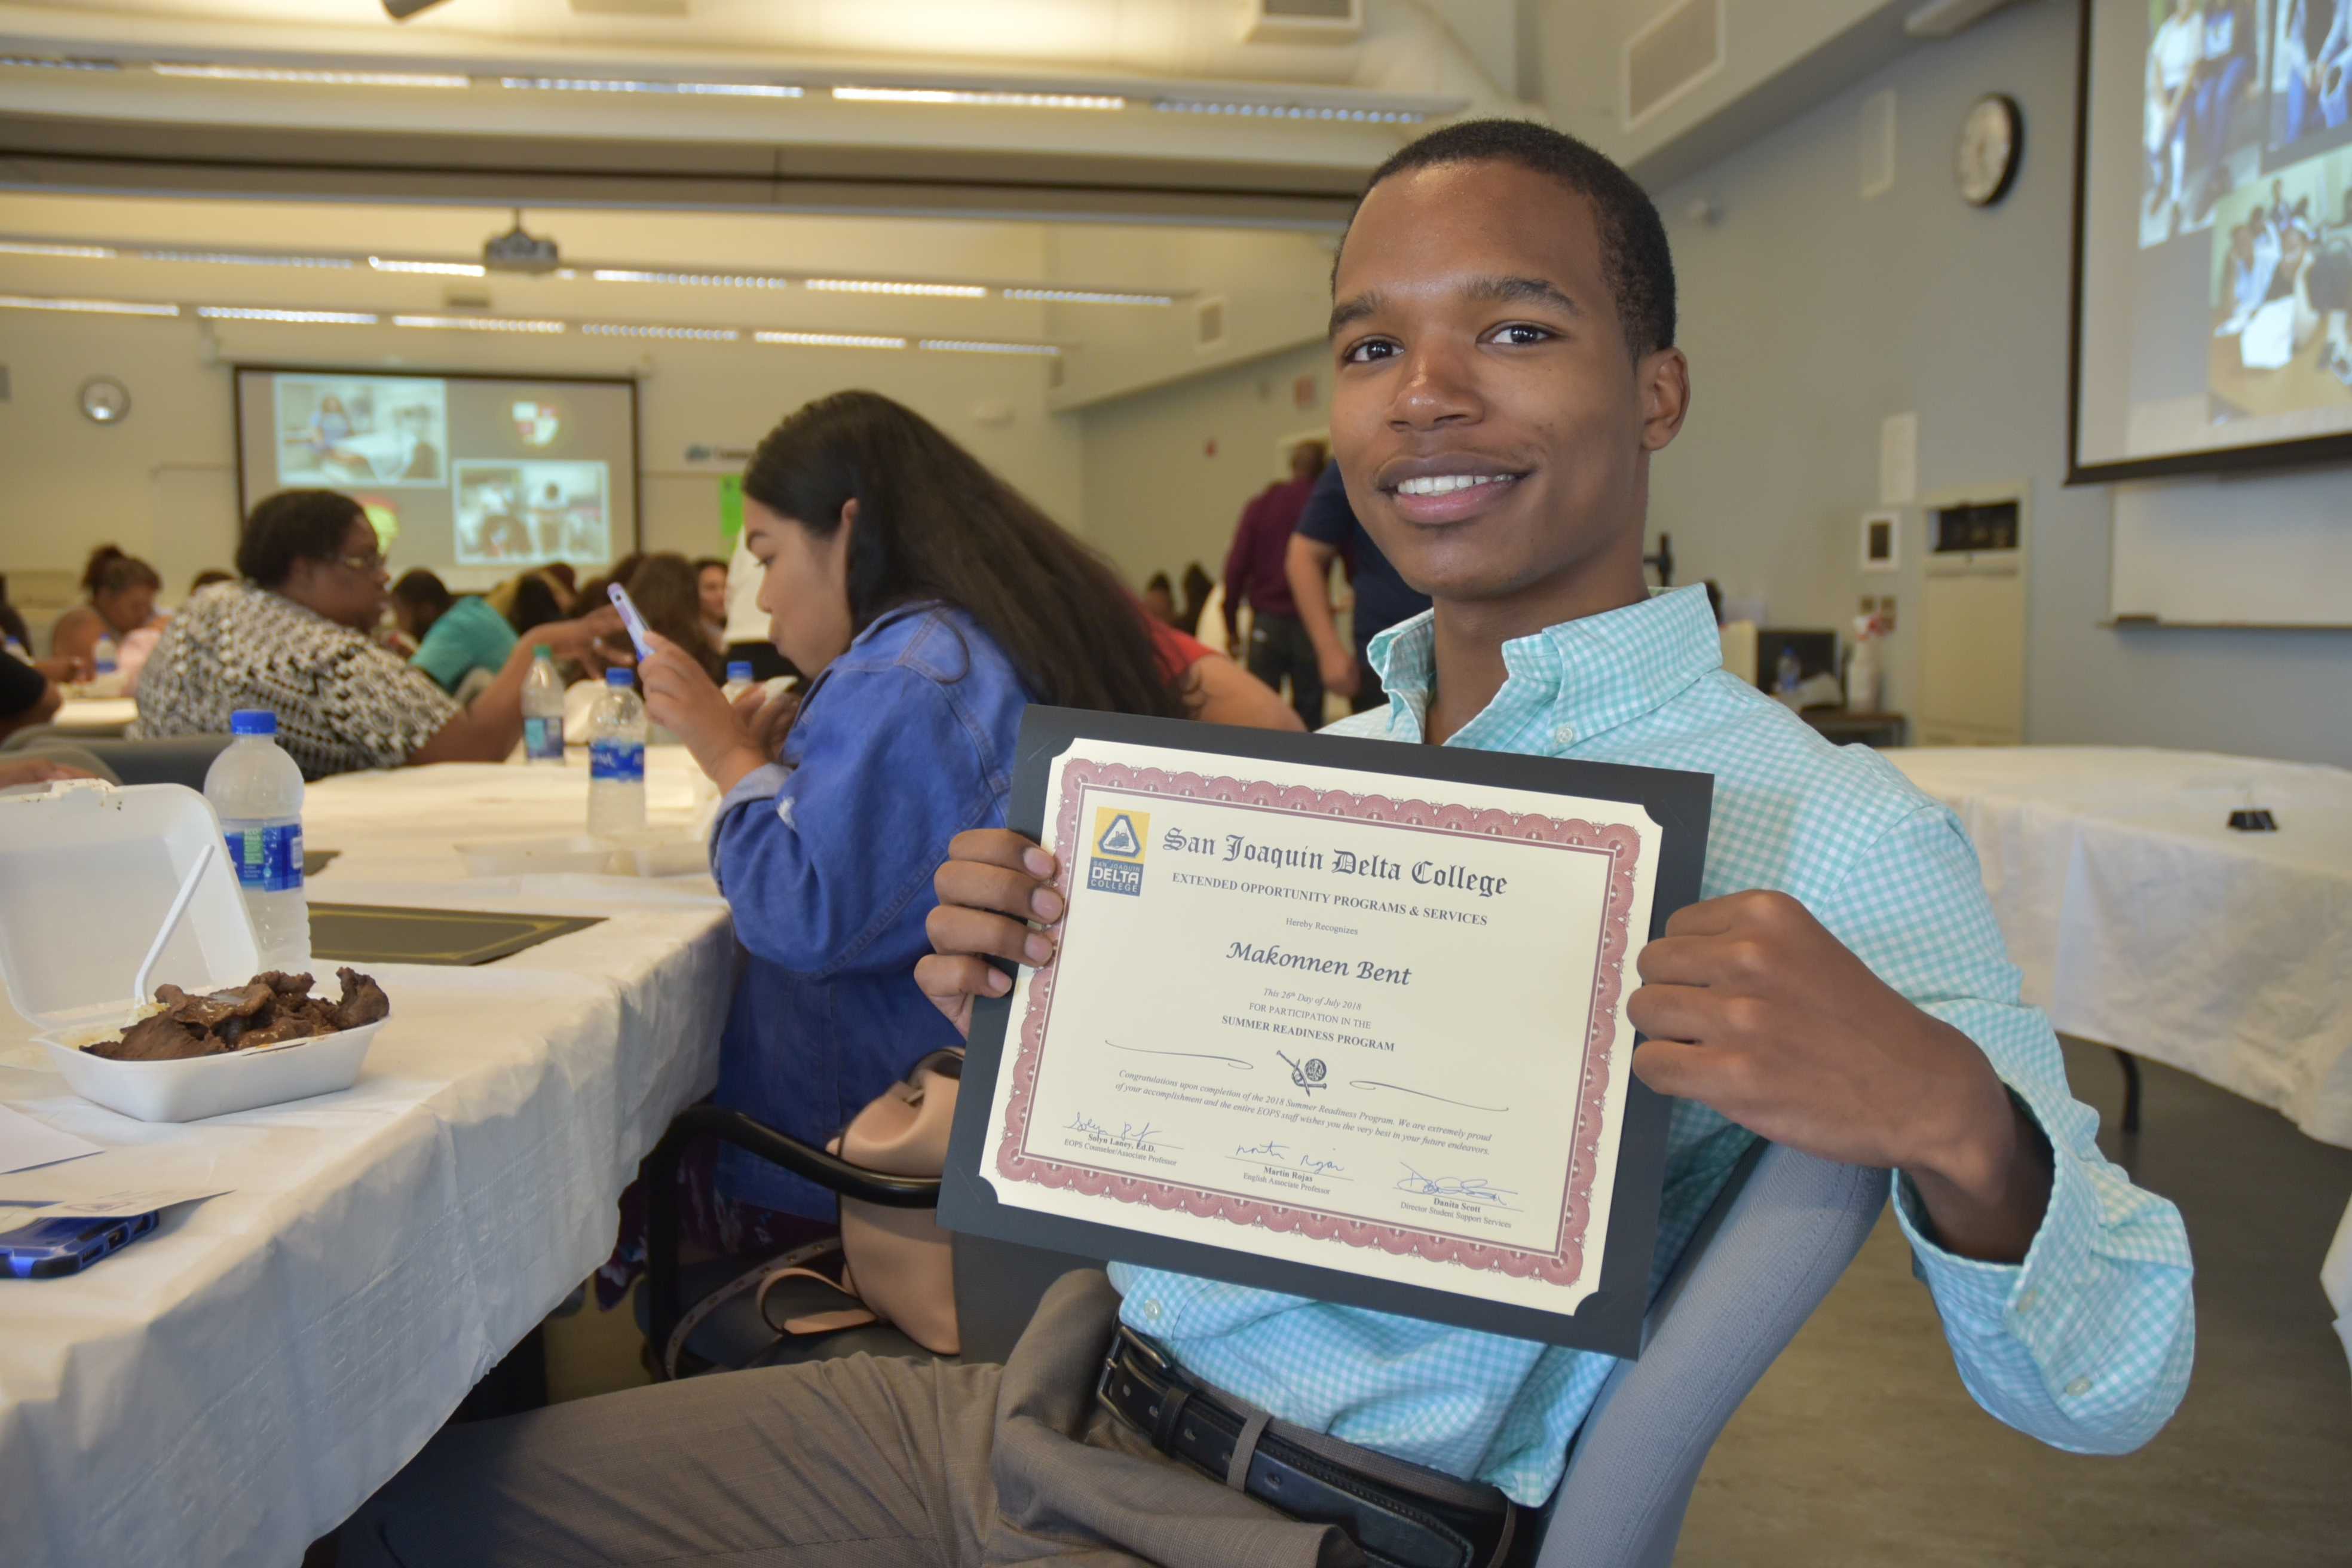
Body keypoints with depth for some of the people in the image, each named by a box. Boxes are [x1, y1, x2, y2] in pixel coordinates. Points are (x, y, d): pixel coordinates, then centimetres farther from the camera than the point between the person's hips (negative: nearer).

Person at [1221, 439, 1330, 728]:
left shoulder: (1261, 504, 6)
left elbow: (1237, 566, 0)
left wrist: (1231, 624, 3)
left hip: (1267, 622, 1)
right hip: (1310, 624, -1)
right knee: (1308, 718, 3)